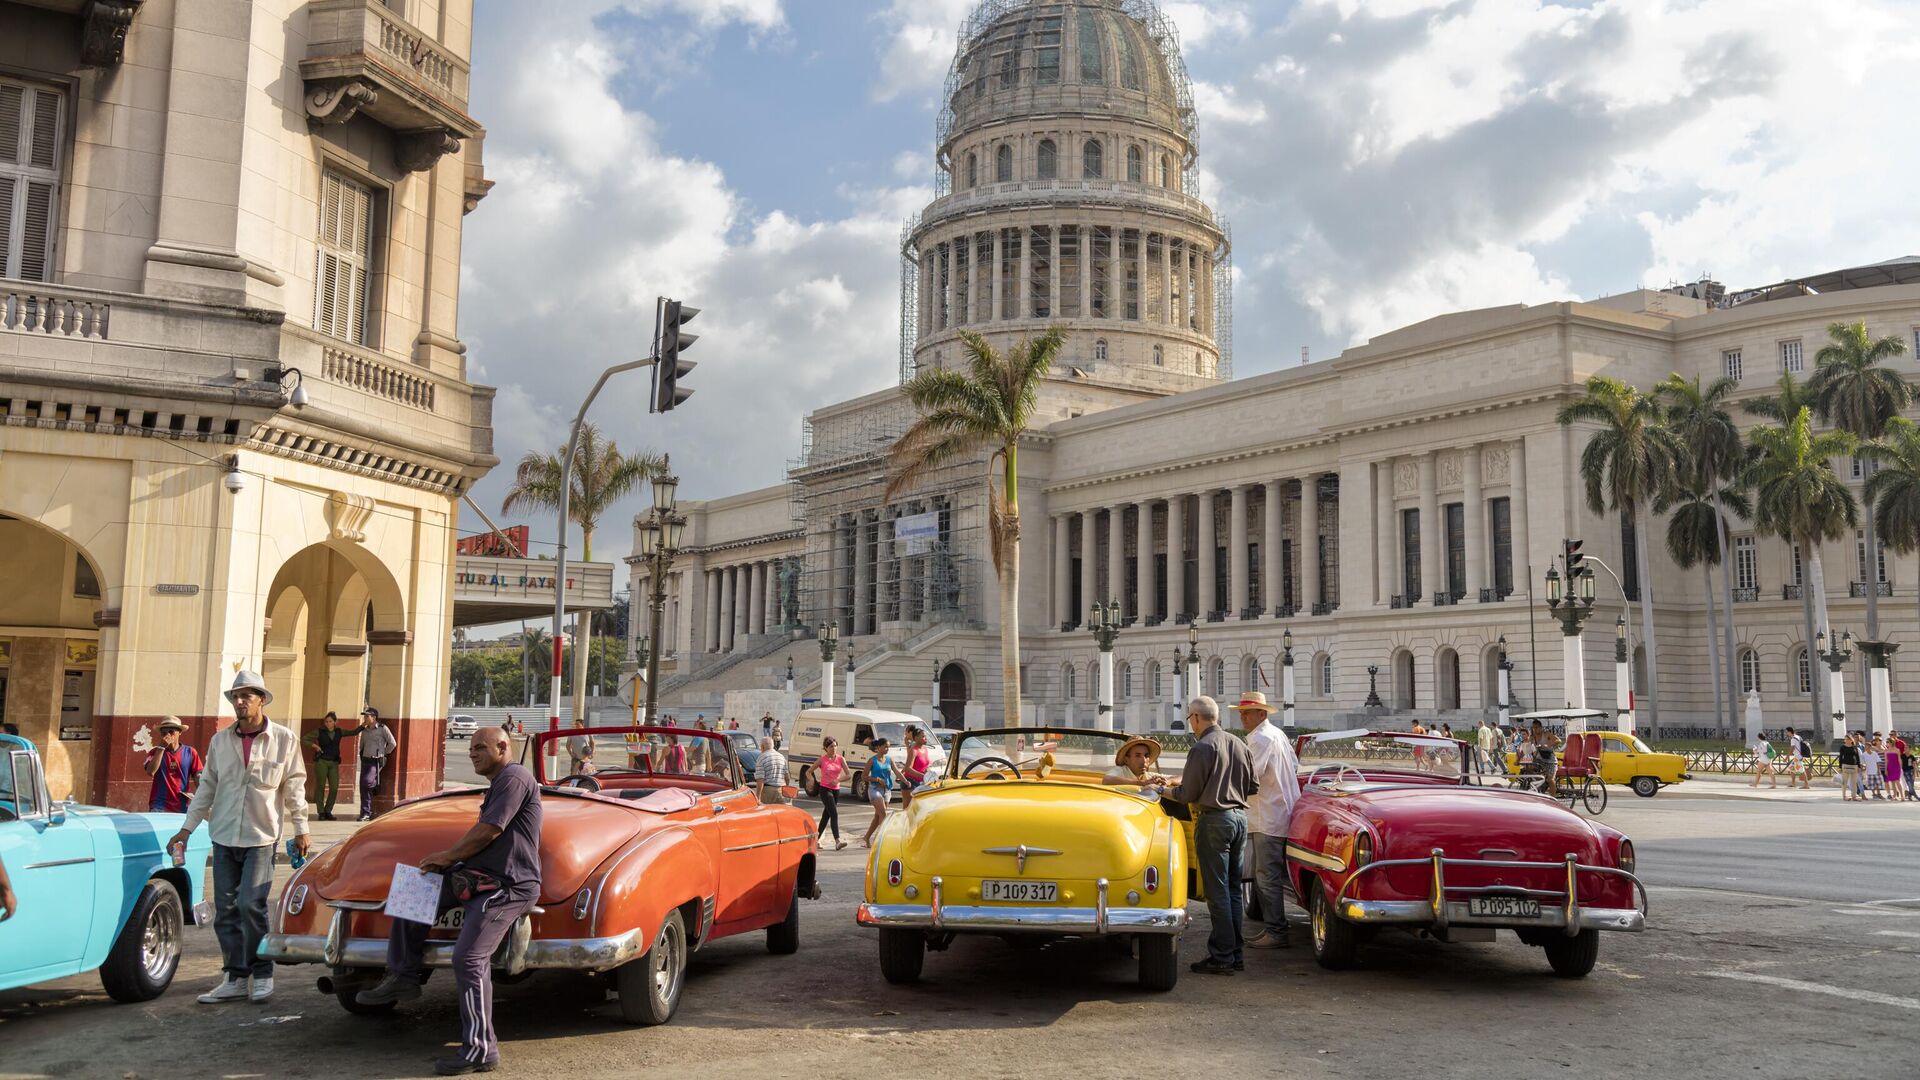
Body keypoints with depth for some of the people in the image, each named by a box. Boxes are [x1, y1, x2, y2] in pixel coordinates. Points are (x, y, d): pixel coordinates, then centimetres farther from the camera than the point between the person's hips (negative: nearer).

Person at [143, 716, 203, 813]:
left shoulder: (190, 752, 5)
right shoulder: (156, 752, 5)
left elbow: (197, 777, 3)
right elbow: (151, 772, -13)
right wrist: (161, 747, -12)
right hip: (159, 807, -1)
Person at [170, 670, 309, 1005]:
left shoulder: (284, 740, -1)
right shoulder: (220, 740, 7)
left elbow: (294, 786, 3)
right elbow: (207, 786, 12)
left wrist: (301, 830, 3)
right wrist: (187, 828, 9)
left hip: (262, 838, -4)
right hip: (224, 837, 4)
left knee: (251, 905, -11)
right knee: (225, 911, 6)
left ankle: (262, 975, 5)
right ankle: (235, 979, 15)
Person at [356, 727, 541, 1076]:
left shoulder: (514, 778, -13)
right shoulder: (497, 784, 21)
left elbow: (488, 832, -18)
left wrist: (449, 856, -4)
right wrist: (449, 860, 4)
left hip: (508, 886, -11)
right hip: (480, 877, 11)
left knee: (469, 960, -19)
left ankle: (481, 1051, -14)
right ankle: (402, 977, 15)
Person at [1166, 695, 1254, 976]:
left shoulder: (1203, 747, -13)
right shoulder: (1240, 745, 10)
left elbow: (1188, 794, -10)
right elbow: (1251, 786, 18)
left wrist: (1162, 791, 7)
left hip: (1214, 820, -7)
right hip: (1240, 817, 7)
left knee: (1217, 890, -3)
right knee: (1234, 888, 13)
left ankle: (1222, 957, -1)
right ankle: (1236, 954, 17)